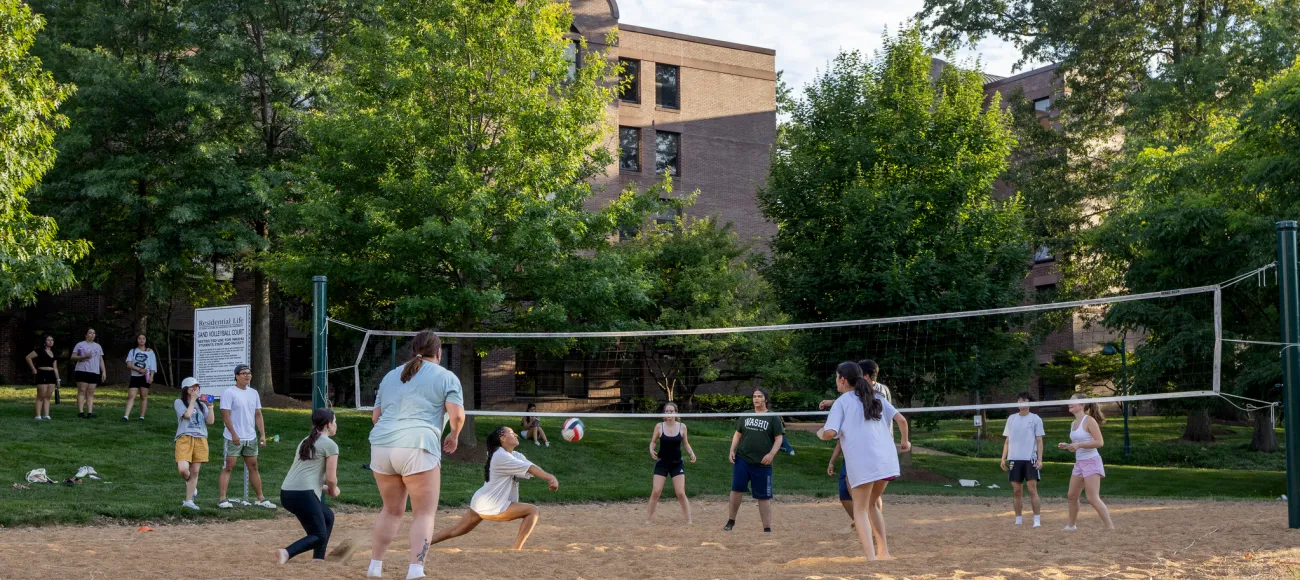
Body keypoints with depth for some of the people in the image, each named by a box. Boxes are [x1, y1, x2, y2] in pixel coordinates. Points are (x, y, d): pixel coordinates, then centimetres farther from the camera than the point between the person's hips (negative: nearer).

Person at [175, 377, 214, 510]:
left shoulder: (201, 404, 19)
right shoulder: (179, 402, 7)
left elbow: (211, 421, 8)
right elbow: (187, 414, -12)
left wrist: (210, 406, -1)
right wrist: (193, 400, -2)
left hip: (200, 439, 4)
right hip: (184, 438, -4)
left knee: (195, 471, 3)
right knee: (183, 469, -20)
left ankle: (188, 501, 10)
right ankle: (189, 483, 15)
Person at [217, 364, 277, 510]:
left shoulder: (253, 393, 12)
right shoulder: (229, 393, -9)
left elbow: (258, 415, 14)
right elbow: (225, 415, -14)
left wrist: (262, 434, 7)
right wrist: (234, 434, -21)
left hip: (251, 438, 7)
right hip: (234, 438, -7)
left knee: (253, 467, 11)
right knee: (228, 467, -6)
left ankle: (260, 499, 16)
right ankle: (222, 499, -7)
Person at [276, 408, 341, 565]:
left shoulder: (305, 442, 22)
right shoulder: (330, 445, -2)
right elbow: (331, 478, -7)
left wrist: (323, 488, 23)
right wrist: (333, 490, 14)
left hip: (286, 493, 8)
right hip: (303, 495, -8)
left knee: (328, 517, 25)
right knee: (320, 536, 1)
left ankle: (318, 559, 19)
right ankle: (287, 553, -23)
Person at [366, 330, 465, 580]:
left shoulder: (390, 376, 23)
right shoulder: (446, 377, 8)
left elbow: (375, 417, 24)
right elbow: (457, 414, -5)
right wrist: (454, 436, 13)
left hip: (381, 446, 5)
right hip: (417, 449, -5)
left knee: (392, 510, 20)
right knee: (425, 513, 1)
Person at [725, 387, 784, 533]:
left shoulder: (773, 418, 2)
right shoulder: (745, 416, 12)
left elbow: (779, 438, -1)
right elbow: (737, 434, 17)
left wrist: (771, 454, -15)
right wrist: (732, 450, 4)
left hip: (762, 463, -2)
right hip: (742, 459, 2)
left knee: (764, 496, 2)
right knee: (736, 489, -2)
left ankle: (767, 528, 6)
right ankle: (731, 521, 11)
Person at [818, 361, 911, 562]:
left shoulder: (841, 402, 2)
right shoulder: (876, 397, 17)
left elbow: (830, 433, -10)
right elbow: (901, 419, 10)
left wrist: (820, 433, 12)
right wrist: (905, 442, 25)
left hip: (862, 462, -5)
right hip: (887, 459, 5)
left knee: (860, 510, 3)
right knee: (872, 504, 23)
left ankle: (871, 558, -11)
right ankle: (884, 553, 21)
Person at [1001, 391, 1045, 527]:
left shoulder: (1035, 419, 2)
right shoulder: (1011, 419, 12)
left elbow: (1039, 441, 0)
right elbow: (1007, 440, 15)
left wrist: (1040, 459, -9)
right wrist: (1003, 458, 7)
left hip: (1030, 459, -3)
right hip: (1014, 459, 3)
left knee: (1032, 490, -8)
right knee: (1017, 491, 5)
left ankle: (1037, 520, -5)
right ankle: (1018, 520, 11)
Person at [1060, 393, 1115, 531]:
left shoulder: (1089, 420, -12)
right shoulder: (1073, 423, 12)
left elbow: (1099, 442, -19)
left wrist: (1079, 445, -25)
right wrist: (1067, 446, 5)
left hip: (1091, 461, -9)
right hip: (1079, 462, 9)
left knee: (1093, 498, -13)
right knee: (1072, 496, 14)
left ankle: (1110, 527, -11)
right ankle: (1071, 525, 29)